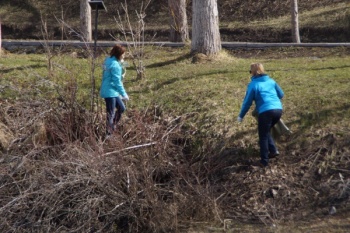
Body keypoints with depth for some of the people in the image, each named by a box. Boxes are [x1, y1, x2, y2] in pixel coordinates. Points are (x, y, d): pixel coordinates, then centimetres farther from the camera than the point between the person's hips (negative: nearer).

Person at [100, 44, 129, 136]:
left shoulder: (108, 60, 8)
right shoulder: (115, 65, -20)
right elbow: (117, 81, -19)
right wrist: (124, 94, -14)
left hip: (113, 91, 10)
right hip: (110, 92, -10)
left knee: (122, 108, 18)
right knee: (111, 114, -2)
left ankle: (112, 127, 23)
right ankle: (108, 133, 5)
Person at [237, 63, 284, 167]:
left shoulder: (253, 84, 1)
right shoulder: (271, 81, 16)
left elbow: (247, 102, 3)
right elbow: (281, 94, 23)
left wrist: (241, 116, 15)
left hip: (266, 112, -6)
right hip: (278, 110, 6)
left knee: (263, 136, 8)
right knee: (266, 131, 27)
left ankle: (264, 161, 10)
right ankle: (273, 150, 20)